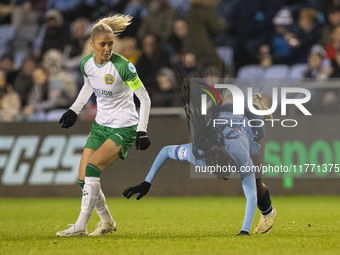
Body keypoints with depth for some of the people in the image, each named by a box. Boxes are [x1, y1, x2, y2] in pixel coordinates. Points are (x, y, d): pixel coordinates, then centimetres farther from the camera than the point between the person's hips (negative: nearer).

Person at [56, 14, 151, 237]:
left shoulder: (123, 66, -20)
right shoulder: (86, 64, -3)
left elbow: (144, 97, -12)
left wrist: (142, 131, -17)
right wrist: (74, 110, 15)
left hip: (124, 128, -7)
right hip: (101, 125, 7)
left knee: (91, 169, -23)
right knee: (84, 178, 1)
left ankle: (81, 227, -20)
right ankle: (107, 222, 23)